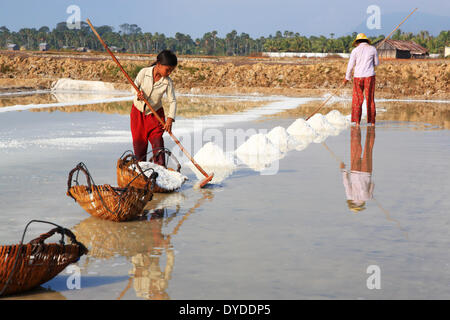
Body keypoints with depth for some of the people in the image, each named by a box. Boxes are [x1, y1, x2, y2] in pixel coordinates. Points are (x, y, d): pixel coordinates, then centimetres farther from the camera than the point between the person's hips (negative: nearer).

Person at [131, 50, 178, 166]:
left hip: (155, 114, 0)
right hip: (138, 111, 1)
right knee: (139, 142, 6)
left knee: (157, 140, -12)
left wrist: (170, 119, -26)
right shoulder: (144, 72, -17)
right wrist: (138, 95, -34)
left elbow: (172, 101, -15)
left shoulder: (168, 82, -16)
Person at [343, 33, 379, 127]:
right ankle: (372, 121, 9)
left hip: (358, 77, -1)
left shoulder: (355, 50, 0)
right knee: (370, 99, 8)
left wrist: (347, 78, 13)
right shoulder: (372, 49, 4)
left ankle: (357, 121, -1)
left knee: (357, 99, 6)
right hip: (369, 76, 1)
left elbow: (350, 65, 2)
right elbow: (376, 63, 11)